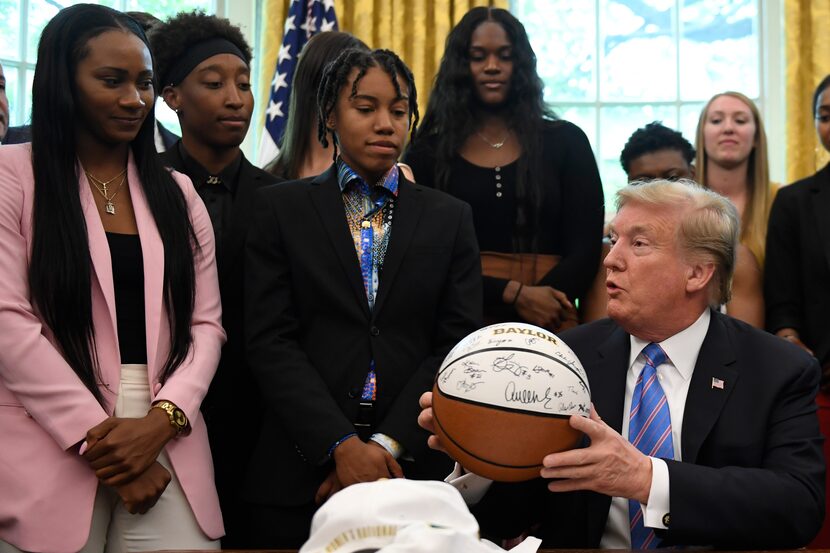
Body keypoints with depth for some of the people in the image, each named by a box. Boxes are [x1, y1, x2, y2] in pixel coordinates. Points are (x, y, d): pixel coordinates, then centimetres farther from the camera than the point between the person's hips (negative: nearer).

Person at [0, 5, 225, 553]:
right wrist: (97, 437, -13)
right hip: (50, 453, -3)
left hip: (166, 447, 3)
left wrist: (162, 418, -10)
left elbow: (205, 324, 8)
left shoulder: (177, 193, 13)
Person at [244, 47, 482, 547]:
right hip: (304, 470, -1)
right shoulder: (283, 208, 4)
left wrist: (387, 444, -11)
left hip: (415, 466, 1)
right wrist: (341, 444, -14)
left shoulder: (450, 218, 8)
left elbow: (458, 345, 0)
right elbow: (270, 340, -4)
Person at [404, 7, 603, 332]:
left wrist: (534, 302, -14)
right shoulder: (428, 152, 4)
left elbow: (585, 247, 0)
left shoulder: (566, 142, 5)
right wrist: (515, 294, -13)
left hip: (546, 322, 0)